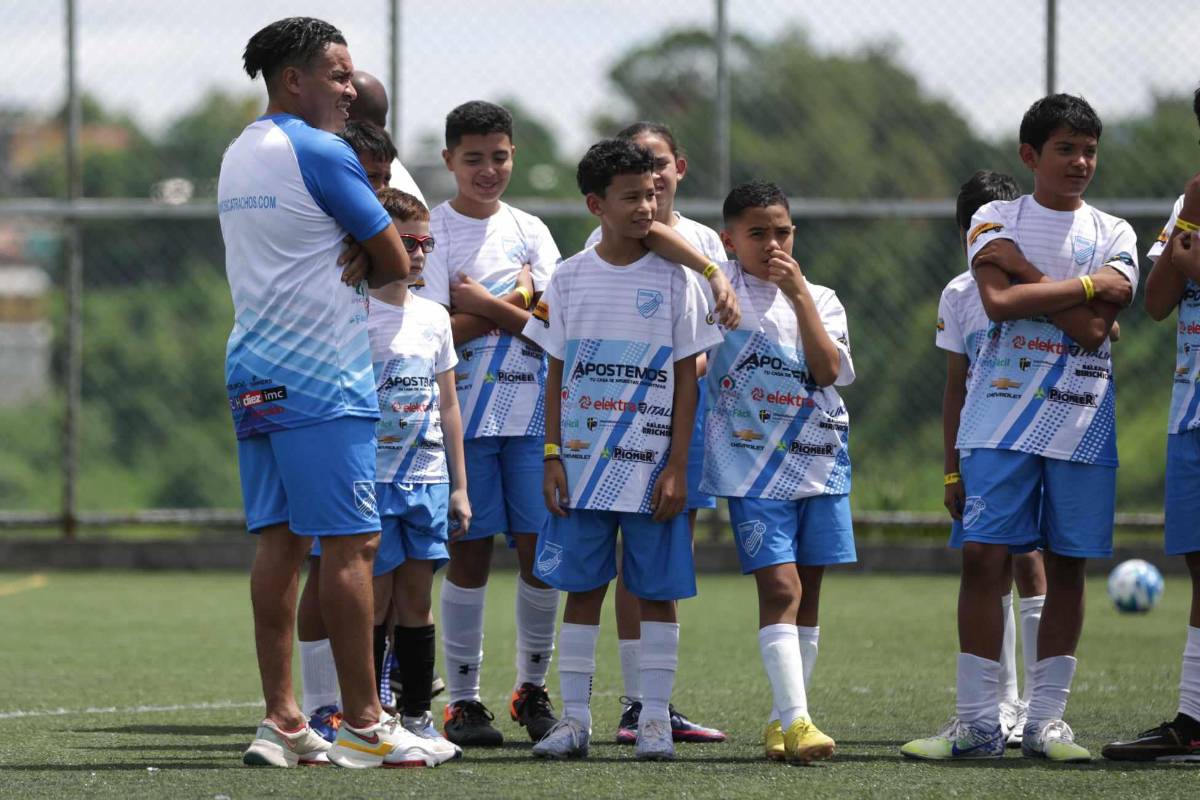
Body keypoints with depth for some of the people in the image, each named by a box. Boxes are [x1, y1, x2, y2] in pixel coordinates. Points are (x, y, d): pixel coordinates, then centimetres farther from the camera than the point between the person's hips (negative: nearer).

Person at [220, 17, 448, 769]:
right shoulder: (319, 153, -11)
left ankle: (282, 721, 4)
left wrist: (346, 266, 9)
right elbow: (397, 266, -7)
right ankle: (364, 725, -7)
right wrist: (363, 270, 11)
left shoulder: (239, 155, 17)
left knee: (280, 542, 7)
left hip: (255, 377, 9)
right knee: (352, 544, -6)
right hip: (322, 380, -9)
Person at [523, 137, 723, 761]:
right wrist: (552, 457, 1)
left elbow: (686, 378, 0)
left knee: (656, 592, 0)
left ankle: (654, 718, 6)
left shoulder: (674, 279, 0)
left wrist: (677, 467, -6)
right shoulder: (570, 278, 5)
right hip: (582, 461, 1)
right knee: (581, 588, 2)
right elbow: (556, 375, 9)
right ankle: (574, 719, 6)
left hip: (652, 467, -1)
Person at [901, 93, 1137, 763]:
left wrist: (1025, 275, -10)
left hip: (1082, 418, 2)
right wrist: (1077, 298, -11)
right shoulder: (997, 221, 8)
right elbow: (998, 301, -11)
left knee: (1068, 567, 3)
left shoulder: (1113, 234, 10)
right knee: (984, 558, -8)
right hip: (1004, 413, -1)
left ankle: (1048, 719, 9)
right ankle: (979, 721, -5)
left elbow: (1098, 326, -8)